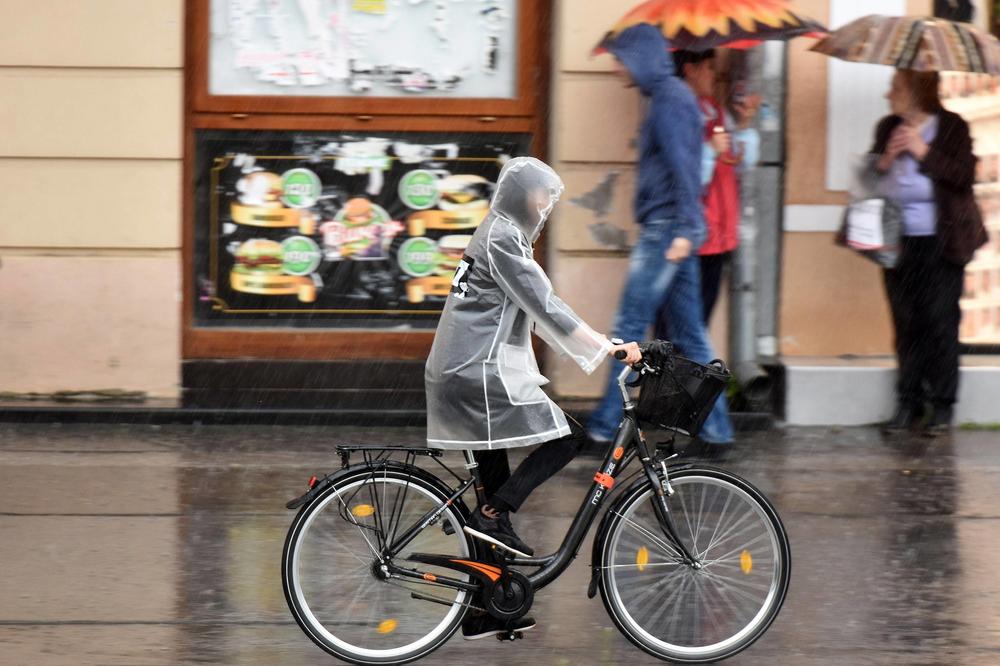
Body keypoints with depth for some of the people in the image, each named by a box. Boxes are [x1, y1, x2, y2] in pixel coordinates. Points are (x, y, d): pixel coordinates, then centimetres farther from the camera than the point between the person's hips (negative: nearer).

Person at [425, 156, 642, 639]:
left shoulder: (502, 236, 21)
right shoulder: (503, 239, -11)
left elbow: (537, 313, 24)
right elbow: (546, 309, -17)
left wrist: (603, 347, 19)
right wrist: (606, 347, -16)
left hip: (461, 375, 10)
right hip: (481, 374, -10)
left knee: (495, 486, 10)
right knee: (568, 435, -10)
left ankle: (484, 615, 11)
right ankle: (494, 515, -13)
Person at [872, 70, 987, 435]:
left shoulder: (952, 128, -3)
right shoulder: (887, 128, 11)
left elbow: (965, 176, -12)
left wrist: (924, 152, -16)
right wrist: (886, 159, -6)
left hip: (939, 242, -4)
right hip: (899, 241, 4)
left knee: (940, 321, -4)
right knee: (906, 322, 4)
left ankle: (942, 405, 2)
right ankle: (908, 402, 10)